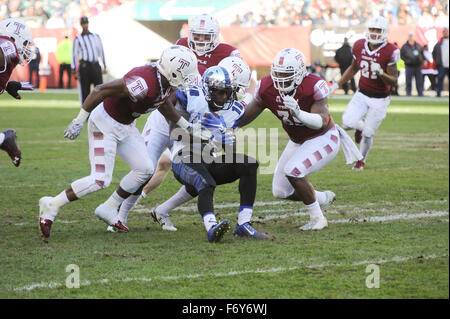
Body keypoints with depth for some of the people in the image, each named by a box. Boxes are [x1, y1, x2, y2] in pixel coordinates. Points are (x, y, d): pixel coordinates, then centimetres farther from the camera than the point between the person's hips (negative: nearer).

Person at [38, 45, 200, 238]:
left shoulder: (166, 82, -5)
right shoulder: (145, 83, -34)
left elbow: (162, 103, 19)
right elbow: (101, 91, -31)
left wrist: (185, 125, 22)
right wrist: (79, 121, -27)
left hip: (125, 126, 9)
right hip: (105, 124, -9)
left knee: (145, 169, 6)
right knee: (100, 180, -13)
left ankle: (108, 209, 18)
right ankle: (52, 206, 0)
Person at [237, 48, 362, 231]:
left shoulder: (314, 87, -29)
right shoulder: (267, 88, -14)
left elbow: (322, 121, -35)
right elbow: (248, 115, -1)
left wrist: (299, 113, -52)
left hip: (323, 139, -7)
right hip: (298, 142, 7)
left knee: (293, 171, -28)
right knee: (281, 191, 5)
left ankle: (317, 218, -11)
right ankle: (323, 198, 31)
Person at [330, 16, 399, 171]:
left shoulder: (390, 52, -19)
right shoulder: (359, 46, -6)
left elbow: (393, 81, -17)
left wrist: (380, 72, -36)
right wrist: (337, 84, 11)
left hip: (380, 99, -3)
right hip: (362, 94, 3)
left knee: (367, 134, 0)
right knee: (347, 123, -17)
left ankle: (361, 161, 30)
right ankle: (361, 126, 22)